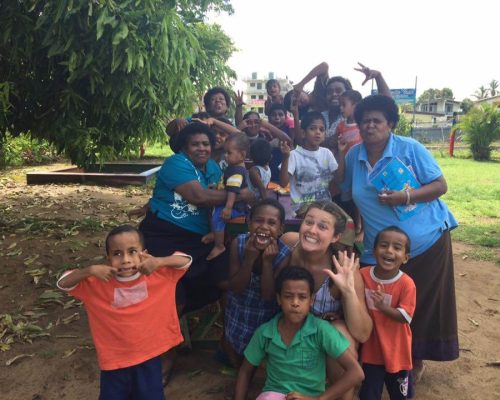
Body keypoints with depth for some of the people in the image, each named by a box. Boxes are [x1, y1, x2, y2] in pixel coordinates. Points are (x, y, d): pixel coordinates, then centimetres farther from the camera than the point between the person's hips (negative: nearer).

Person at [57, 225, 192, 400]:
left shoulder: (157, 274, -12)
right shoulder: (99, 283, -12)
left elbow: (186, 260, -12)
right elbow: (63, 283, -12)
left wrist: (159, 261, -29)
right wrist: (90, 270, -28)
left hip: (149, 357, 0)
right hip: (115, 360, 0)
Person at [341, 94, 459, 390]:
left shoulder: (410, 148, -9)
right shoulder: (354, 156, 2)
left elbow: (441, 186, -9)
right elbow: (350, 195, 16)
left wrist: (406, 197, -23)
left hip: (426, 241, -3)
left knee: (421, 305, 7)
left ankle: (417, 359, 28)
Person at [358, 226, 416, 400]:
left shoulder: (406, 284, -18)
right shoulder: (363, 275, -11)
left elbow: (404, 317, -20)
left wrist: (383, 307, -35)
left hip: (397, 351, -1)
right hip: (371, 349, 1)